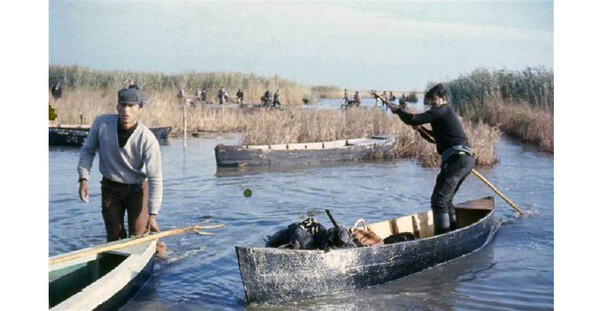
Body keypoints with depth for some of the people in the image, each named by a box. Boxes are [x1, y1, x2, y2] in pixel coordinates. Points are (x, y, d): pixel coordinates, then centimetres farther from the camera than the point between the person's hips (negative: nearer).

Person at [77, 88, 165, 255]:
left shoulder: (148, 139, -24)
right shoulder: (102, 123, -15)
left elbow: (155, 178, -22)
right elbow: (87, 150, 1)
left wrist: (153, 214, -24)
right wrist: (83, 178, -10)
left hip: (137, 189, -2)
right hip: (110, 187, 3)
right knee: (114, 236, 5)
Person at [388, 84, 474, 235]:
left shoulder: (441, 111, -5)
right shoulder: (447, 113, 27)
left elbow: (413, 120, -12)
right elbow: (436, 138, 40)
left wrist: (397, 110, 4)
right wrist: (421, 130, 23)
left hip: (456, 159, -10)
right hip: (467, 160, 10)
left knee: (439, 199, -8)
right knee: (446, 199, 20)